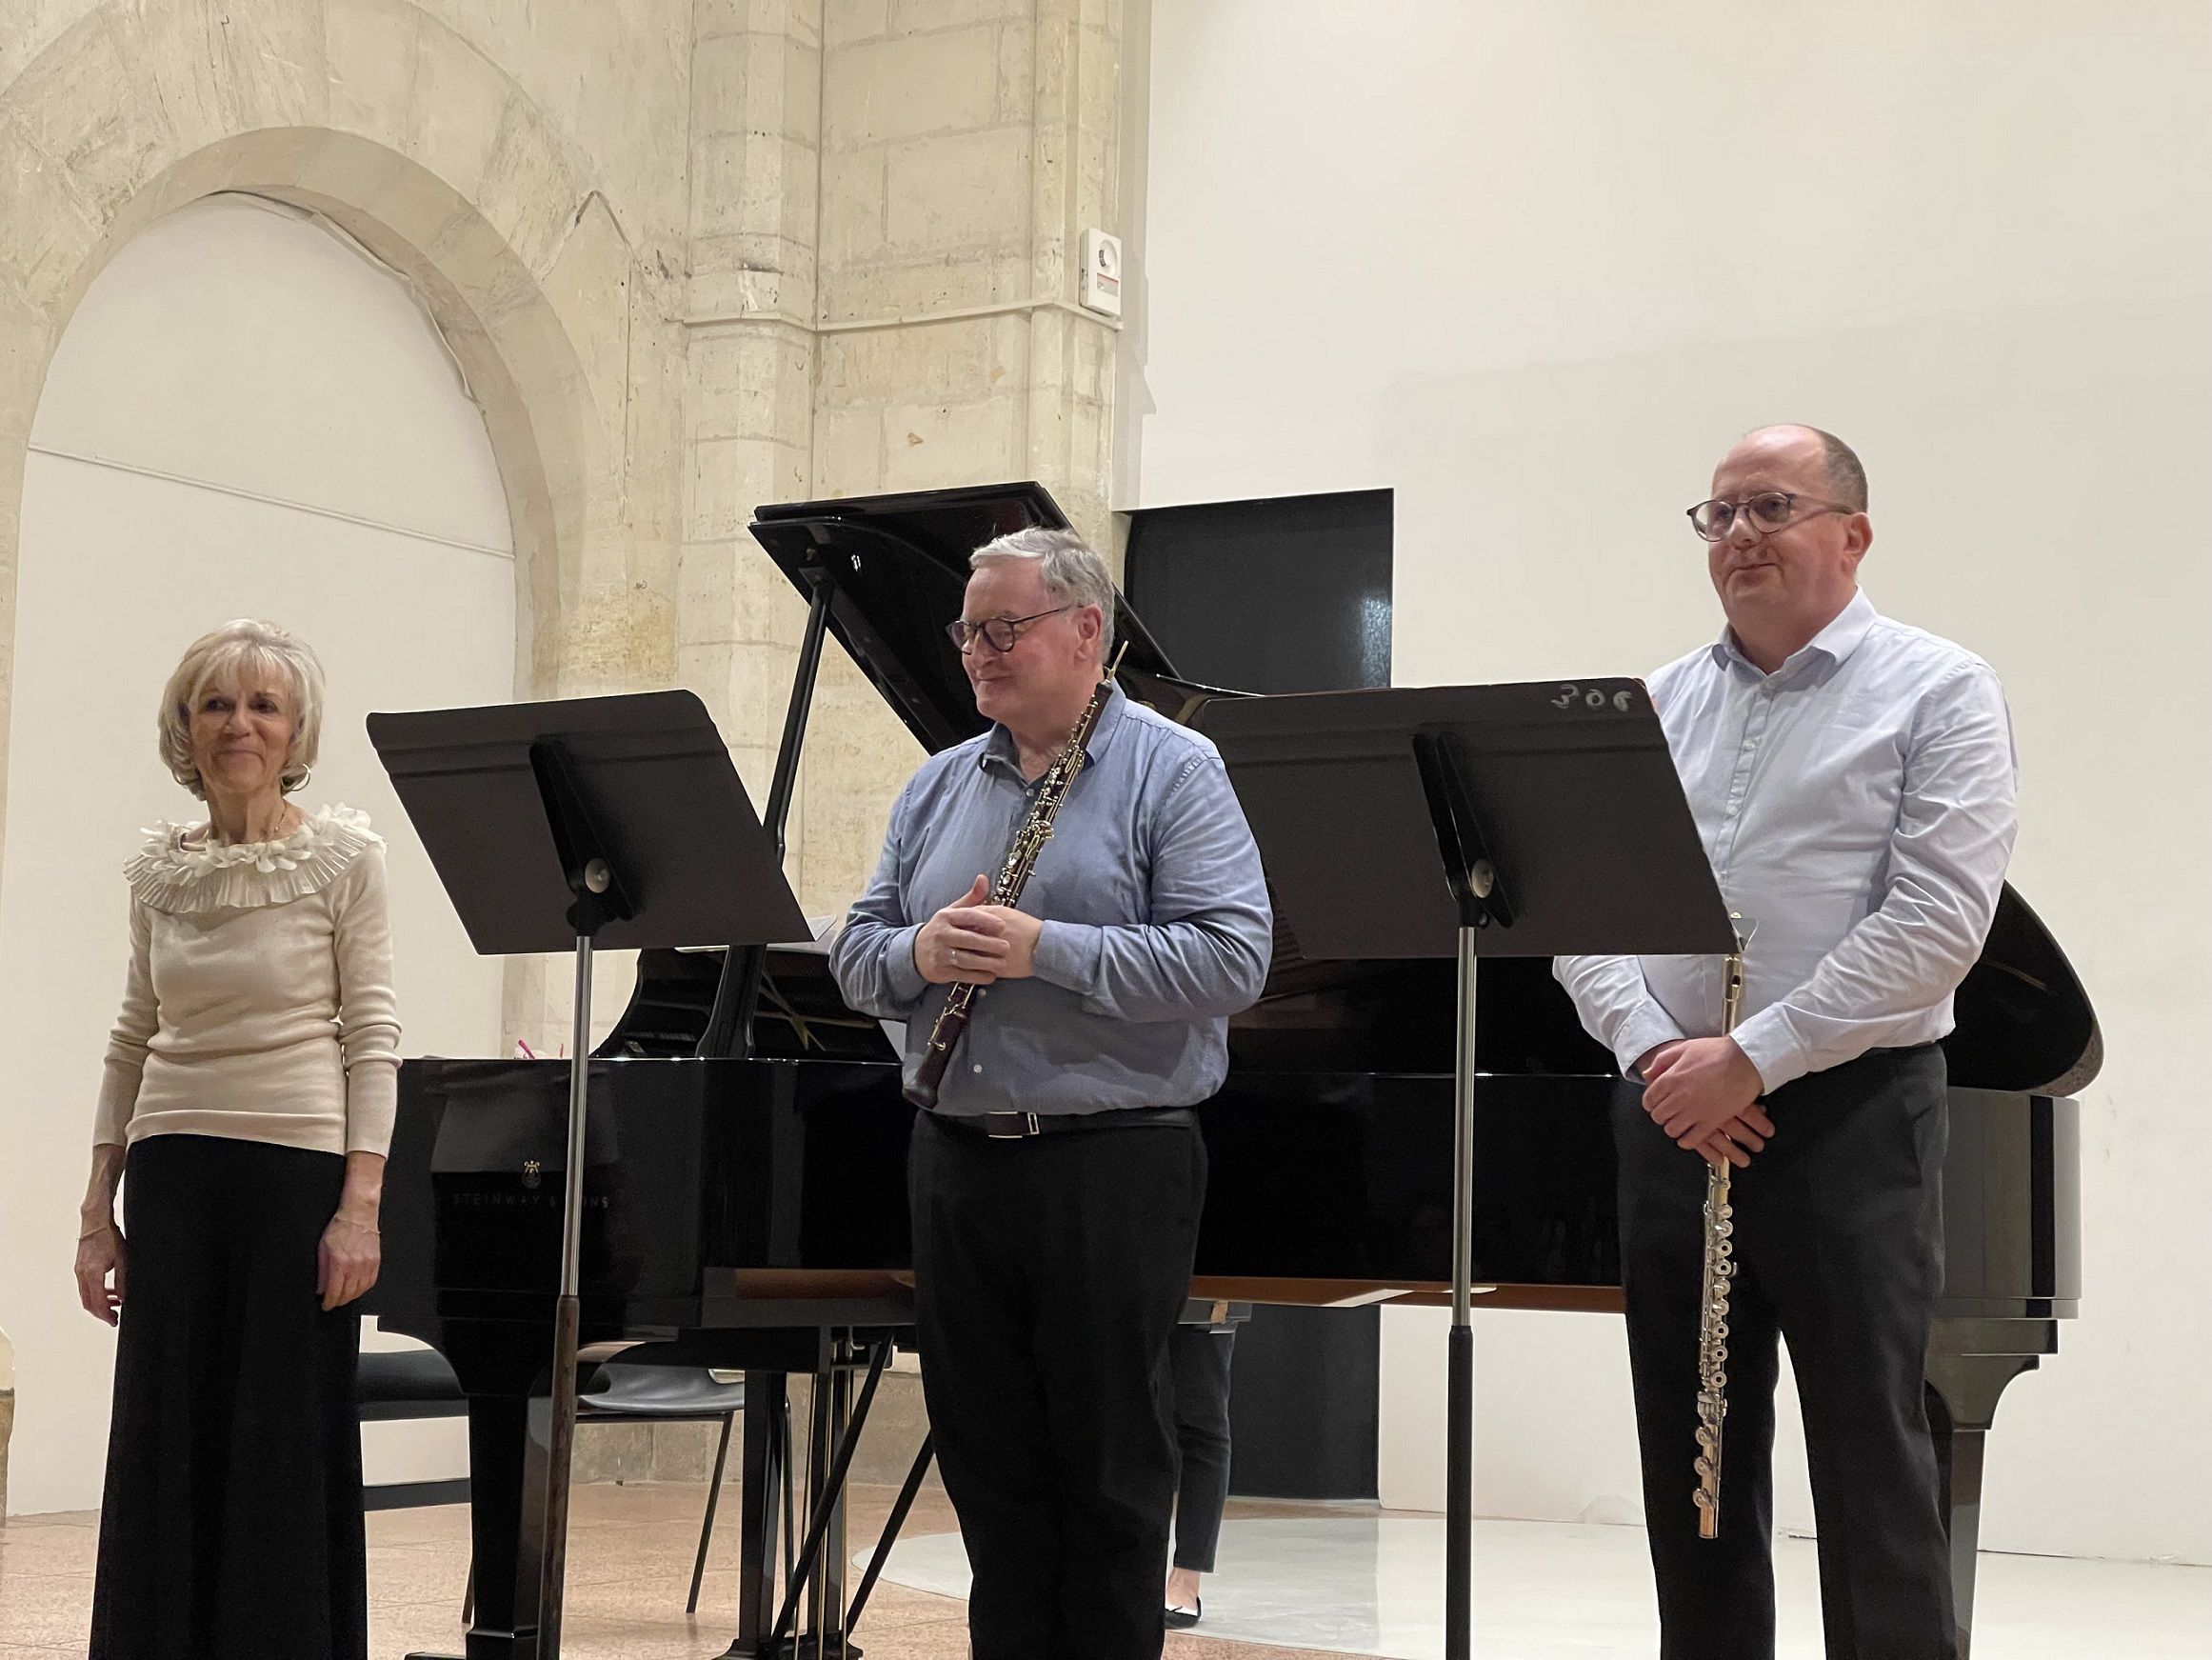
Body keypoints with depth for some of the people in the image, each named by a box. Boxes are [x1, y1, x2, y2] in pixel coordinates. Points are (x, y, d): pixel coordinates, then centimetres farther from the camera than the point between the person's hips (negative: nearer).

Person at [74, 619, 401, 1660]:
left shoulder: (343, 857, -2)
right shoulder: (161, 867, 10)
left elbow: (372, 1040, -5)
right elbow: (133, 1040, 14)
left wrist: (361, 1206, -13)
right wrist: (98, 1210, 9)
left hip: (297, 1172, -4)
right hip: (173, 1181, 4)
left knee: (287, 1448, -1)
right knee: (164, 1448, 5)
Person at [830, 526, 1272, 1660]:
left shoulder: (1172, 771, -3)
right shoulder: (938, 788, 15)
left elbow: (1231, 958, -15)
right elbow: (854, 953, 14)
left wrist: (1045, 950, -20)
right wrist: (919, 952, -9)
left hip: (1113, 1168, -5)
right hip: (958, 1168, 6)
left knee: (1110, 1469, 2)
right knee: (989, 1464, 11)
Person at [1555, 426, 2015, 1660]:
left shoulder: (1939, 692, -2)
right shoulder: (1658, 709, 12)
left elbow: (1937, 923, -13)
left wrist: (1750, 1057, -18)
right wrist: (1653, 1051, -12)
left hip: (1850, 1112, -5)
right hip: (1672, 1117, 5)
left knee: (1870, 1459, -3)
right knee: (1694, 1457, 10)